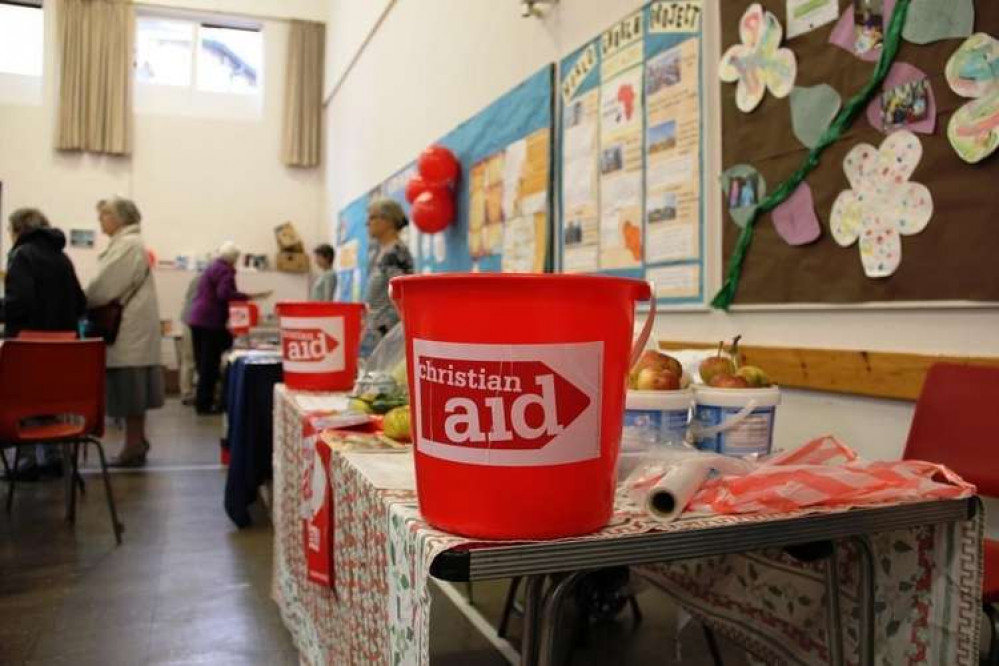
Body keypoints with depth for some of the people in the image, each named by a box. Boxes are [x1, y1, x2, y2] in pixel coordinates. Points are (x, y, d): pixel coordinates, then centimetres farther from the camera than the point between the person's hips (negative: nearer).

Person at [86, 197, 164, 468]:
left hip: (129, 329, -10)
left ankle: (134, 445, 1)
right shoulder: (125, 243, 18)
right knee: (132, 387, 13)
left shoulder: (128, 245, -14)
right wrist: (88, 301, 9)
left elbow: (106, 285, -17)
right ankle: (137, 441, 20)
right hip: (131, 327, 10)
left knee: (129, 387, -5)